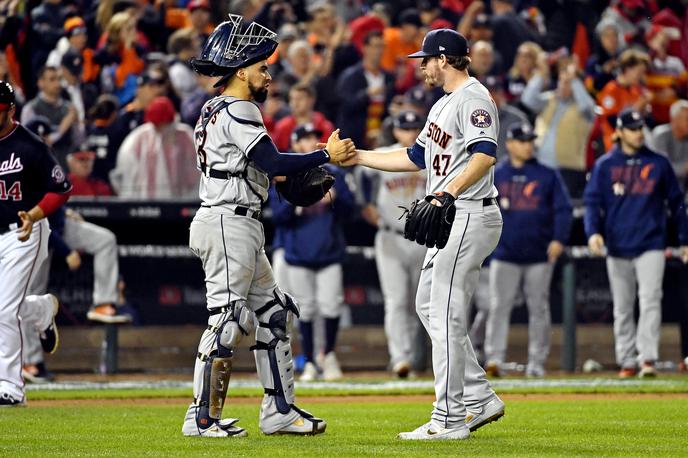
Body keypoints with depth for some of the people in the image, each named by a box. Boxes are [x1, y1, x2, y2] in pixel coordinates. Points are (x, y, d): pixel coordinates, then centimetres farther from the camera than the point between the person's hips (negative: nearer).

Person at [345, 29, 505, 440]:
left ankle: (450, 419, -8)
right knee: (429, 307, 13)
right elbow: (415, 158, 27)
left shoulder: (473, 98, -12)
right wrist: (357, 157, 24)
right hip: (449, 220, 11)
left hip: (470, 216, -11)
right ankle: (479, 399, 16)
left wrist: (447, 194, -37)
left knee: (446, 314, -10)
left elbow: (485, 155, -27)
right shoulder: (443, 105, 20)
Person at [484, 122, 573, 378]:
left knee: (539, 309, 4)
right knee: (499, 307, -9)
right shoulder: (495, 175, 8)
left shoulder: (548, 176, 6)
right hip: (505, 256, 0)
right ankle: (494, 359, -13)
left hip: (539, 257, 0)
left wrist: (559, 239, -12)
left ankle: (537, 362, 10)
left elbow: (563, 209, 2)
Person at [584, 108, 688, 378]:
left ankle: (648, 358, -19)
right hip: (617, 247, 1)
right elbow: (592, 202, 1)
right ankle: (627, 361, 15)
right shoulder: (604, 166, 5)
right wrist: (593, 232, -17)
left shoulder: (658, 164, 6)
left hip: (650, 245, -1)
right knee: (622, 308, 7)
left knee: (650, 300, -14)